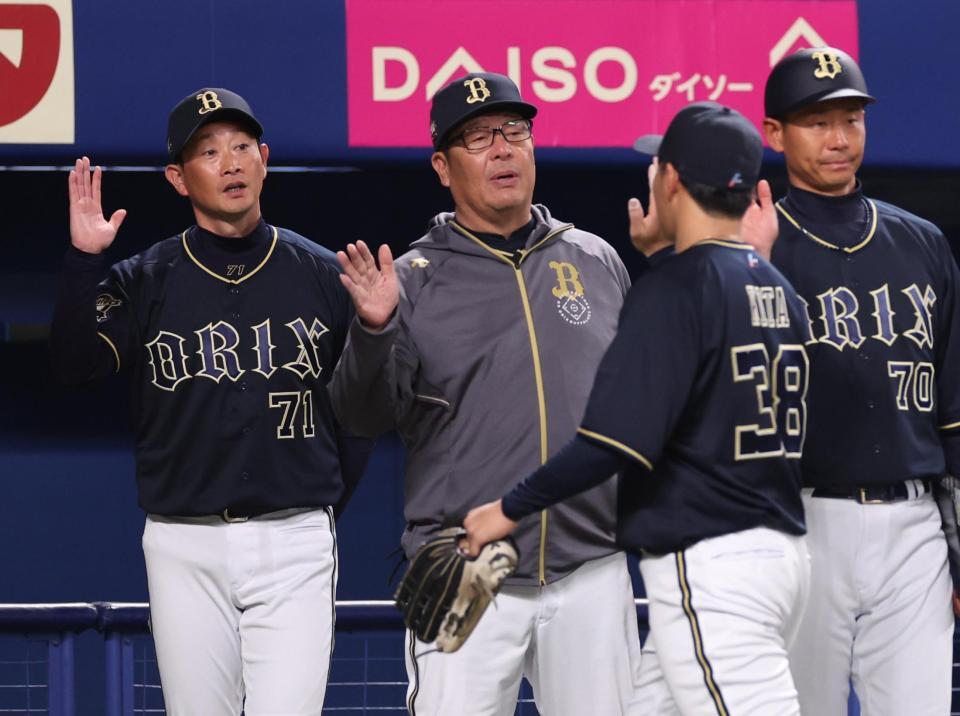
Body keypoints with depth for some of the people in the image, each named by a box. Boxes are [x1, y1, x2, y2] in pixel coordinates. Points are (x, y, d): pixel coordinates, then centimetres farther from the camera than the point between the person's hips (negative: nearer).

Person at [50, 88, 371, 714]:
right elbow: (75, 363, -13)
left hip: (294, 544, -1)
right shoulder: (145, 282, 4)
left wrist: (330, 494, 4)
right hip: (185, 546, 1)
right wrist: (83, 261, -24)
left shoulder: (323, 276, 6)